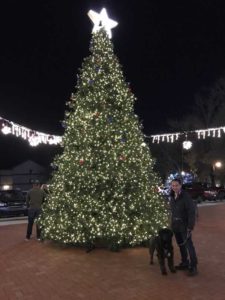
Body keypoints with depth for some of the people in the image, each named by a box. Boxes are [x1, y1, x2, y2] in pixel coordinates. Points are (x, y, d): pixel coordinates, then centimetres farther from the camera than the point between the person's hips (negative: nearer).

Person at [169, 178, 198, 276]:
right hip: (175, 225, 6)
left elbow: (191, 212, -16)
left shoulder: (186, 196, -15)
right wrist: (172, 223, 10)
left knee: (189, 245, -4)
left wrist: (190, 227, -19)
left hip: (184, 225, -6)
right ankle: (185, 263, 27)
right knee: (181, 245, 14)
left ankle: (193, 267, 6)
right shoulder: (172, 196, 4)